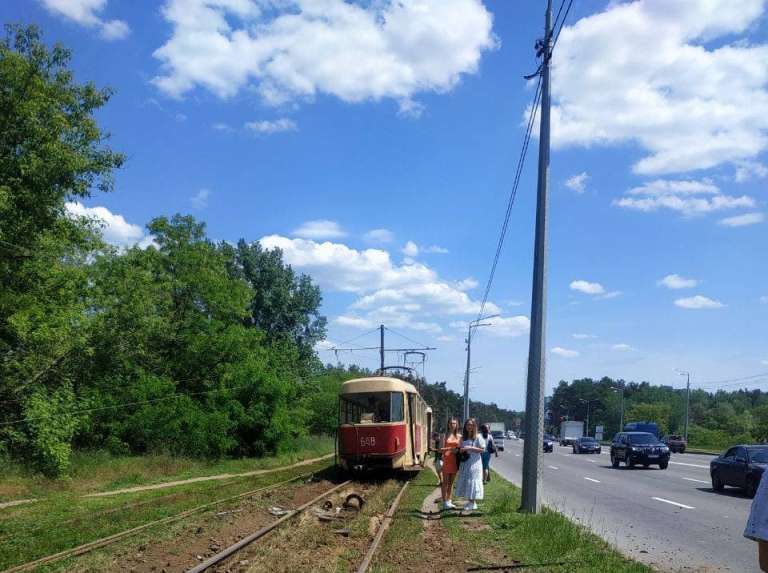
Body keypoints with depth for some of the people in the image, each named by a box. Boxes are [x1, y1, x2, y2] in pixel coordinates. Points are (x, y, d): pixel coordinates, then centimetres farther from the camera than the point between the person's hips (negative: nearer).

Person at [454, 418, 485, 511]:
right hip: (465, 462, 6)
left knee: (472, 481, -4)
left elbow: (483, 449, -10)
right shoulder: (463, 438, 12)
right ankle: (470, 501, 18)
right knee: (465, 481, 8)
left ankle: (473, 503, 3)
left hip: (474, 462, -6)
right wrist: (460, 450, 1)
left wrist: (470, 448, -17)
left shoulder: (478, 437, -6)